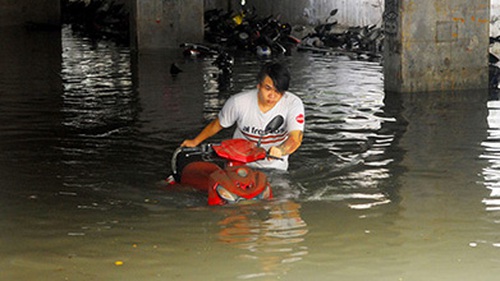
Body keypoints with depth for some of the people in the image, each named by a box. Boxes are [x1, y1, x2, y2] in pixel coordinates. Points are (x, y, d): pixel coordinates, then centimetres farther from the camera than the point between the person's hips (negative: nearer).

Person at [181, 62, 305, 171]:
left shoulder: (293, 104, -16)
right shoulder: (238, 102, -14)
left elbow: (296, 138, -30)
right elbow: (217, 124, 6)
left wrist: (280, 150, -52)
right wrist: (195, 141, 17)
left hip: (274, 168, 0)